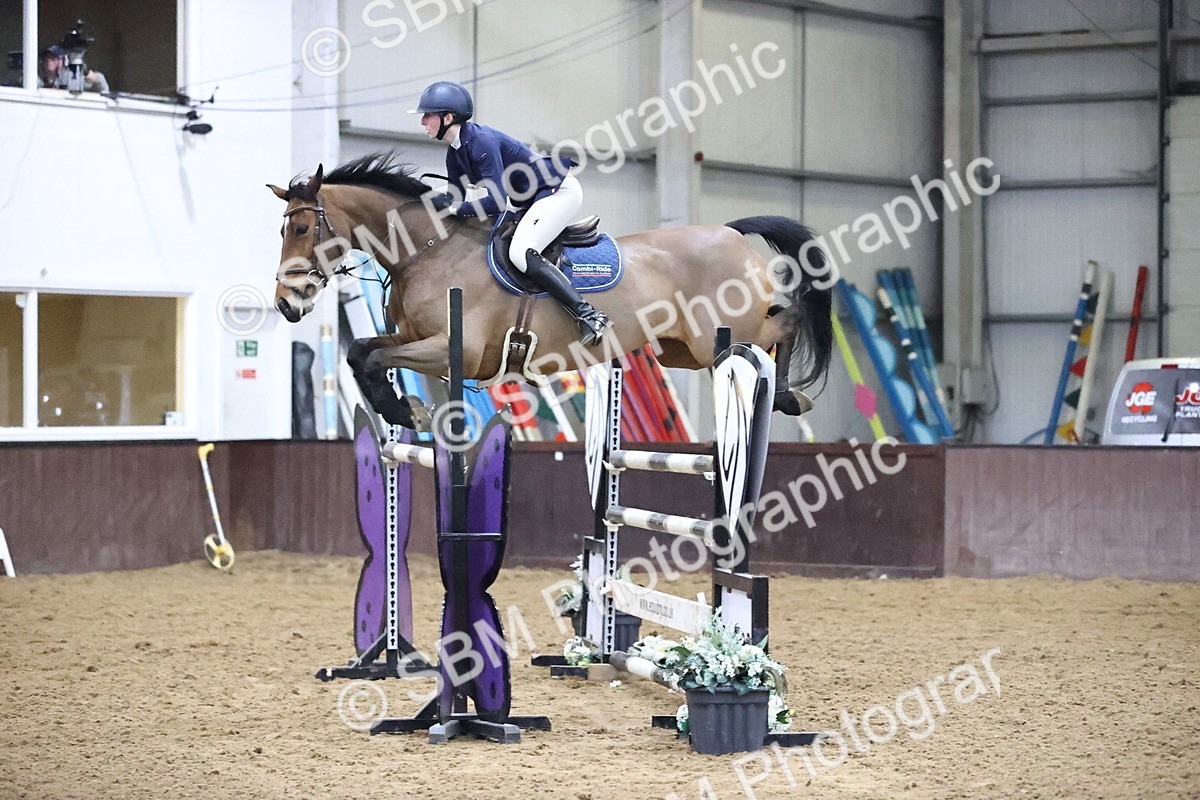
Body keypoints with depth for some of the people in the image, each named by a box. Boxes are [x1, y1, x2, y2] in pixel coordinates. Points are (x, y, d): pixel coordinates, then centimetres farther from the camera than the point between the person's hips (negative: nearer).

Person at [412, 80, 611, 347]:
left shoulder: (481, 141, -24)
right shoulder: (455, 154, 6)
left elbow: (496, 202, -29)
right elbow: (453, 199, 11)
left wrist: (454, 208, -23)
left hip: (560, 191, -11)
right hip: (536, 200, 11)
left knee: (520, 253, -26)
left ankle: (588, 315, -27)